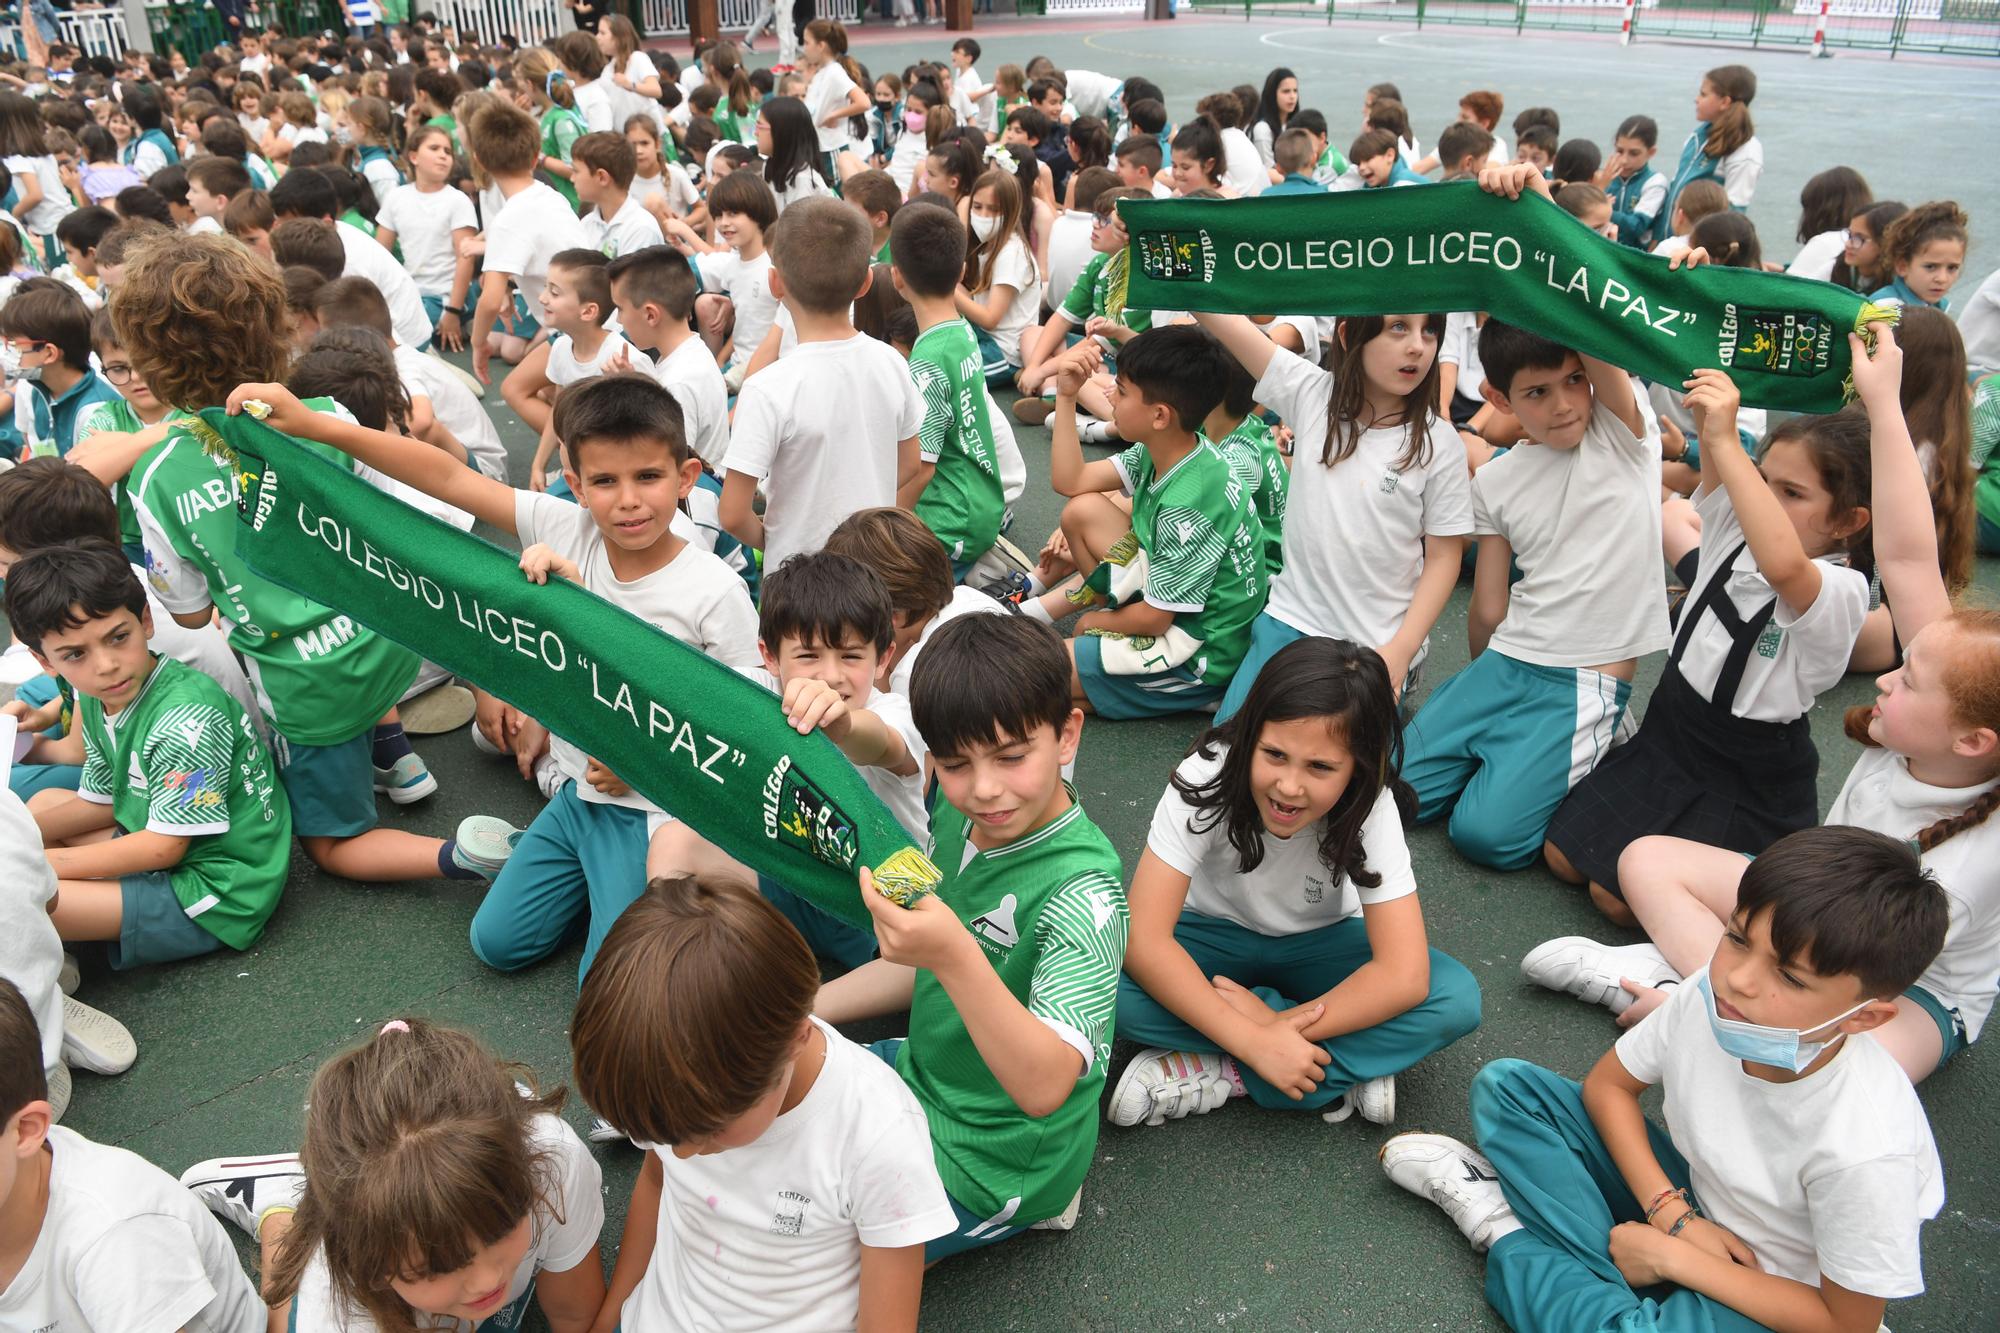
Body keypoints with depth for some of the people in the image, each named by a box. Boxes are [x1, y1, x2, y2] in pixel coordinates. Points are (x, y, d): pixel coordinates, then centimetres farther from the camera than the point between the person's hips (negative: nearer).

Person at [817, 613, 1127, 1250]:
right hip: (919, 1074, 8)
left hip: (993, 1161, -8)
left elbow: (1043, 1089, -40)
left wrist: (955, 957, -53)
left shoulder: (1083, 892, -30)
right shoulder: (956, 816, -7)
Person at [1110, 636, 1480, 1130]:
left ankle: (1217, 1072, -24)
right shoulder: (1207, 778, -29)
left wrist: (1276, 1030, -34)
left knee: (1456, 999, -26)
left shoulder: (1370, 808, -25)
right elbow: (1143, 939, -33)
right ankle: (1343, 1074, -21)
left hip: (1319, 942, 1)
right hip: (1214, 935, -1)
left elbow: (1404, 976, -29)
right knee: (1112, 986, -33)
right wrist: (1255, 1040, -38)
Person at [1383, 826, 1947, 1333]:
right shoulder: (1709, 995, -22)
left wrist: (1671, 1257, -17)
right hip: (1693, 1197, 6)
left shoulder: (1865, 1150, -34)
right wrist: (1672, 1212, -14)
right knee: (1504, 1084, -6)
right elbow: (1607, 1083, -2)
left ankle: (1506, 1235, -9)